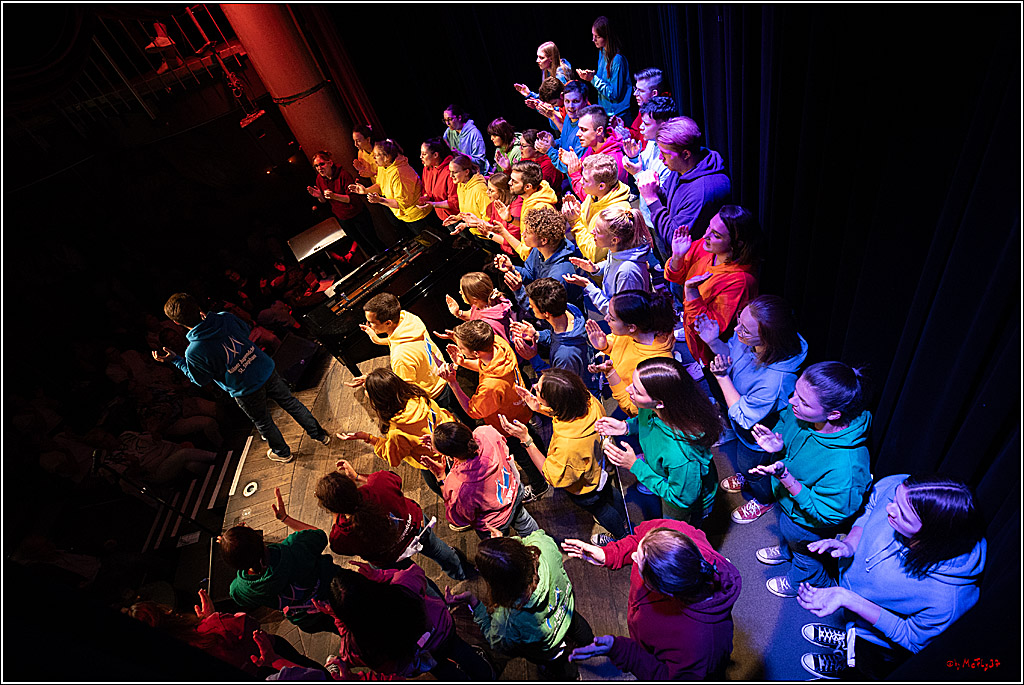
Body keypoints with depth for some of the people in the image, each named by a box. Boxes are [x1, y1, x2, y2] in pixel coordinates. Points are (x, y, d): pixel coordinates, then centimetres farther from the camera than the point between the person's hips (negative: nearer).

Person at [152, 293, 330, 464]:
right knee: (290, 402, 23)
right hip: (267, 371, 4)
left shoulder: (194, 352, -22)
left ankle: (282, 453, 47)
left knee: (263, 422, 22)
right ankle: (320, 434, 39)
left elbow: (200, 380, -3)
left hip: (246, 390, -4)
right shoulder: (226, 318, -12)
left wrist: (175, 360, 2)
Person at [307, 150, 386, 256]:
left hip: (357, 215, -5)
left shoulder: (343, 174, -20)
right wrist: (319, 196, -17)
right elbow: (324, 201, 6)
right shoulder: (319, 179, -3)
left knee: (372, 240, 5)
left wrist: (334, 196, -37)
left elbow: (353, 198, -24)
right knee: (362, 244, 20)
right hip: (342, 218, 5)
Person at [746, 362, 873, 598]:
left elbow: (825, 515, -31)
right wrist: (777, 447, -25)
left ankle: (798, 582, 64)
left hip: (808, 522, -5)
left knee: (803, 553, 31)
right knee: (789, 533, 39)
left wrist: (784, 475, -42)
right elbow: (784, 427, -3)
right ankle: (786, 550, 72)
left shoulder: (846, 465, -45)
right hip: (787, 498, 5)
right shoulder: (800, 414, -27)